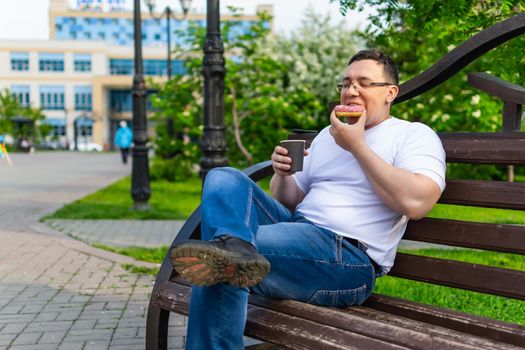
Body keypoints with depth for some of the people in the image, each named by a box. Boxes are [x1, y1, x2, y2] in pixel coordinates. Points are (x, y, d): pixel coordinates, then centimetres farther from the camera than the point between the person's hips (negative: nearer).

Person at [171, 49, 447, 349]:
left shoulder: (415, 135, 3)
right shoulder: (327, 135, 24)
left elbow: (416, 202, -17)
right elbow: (290, 201, 25)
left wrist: (357, 146, -9)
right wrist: (283, 174, 1)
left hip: (350, 257, -8)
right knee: (224, 178, -18)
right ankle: (234, 248, -39)